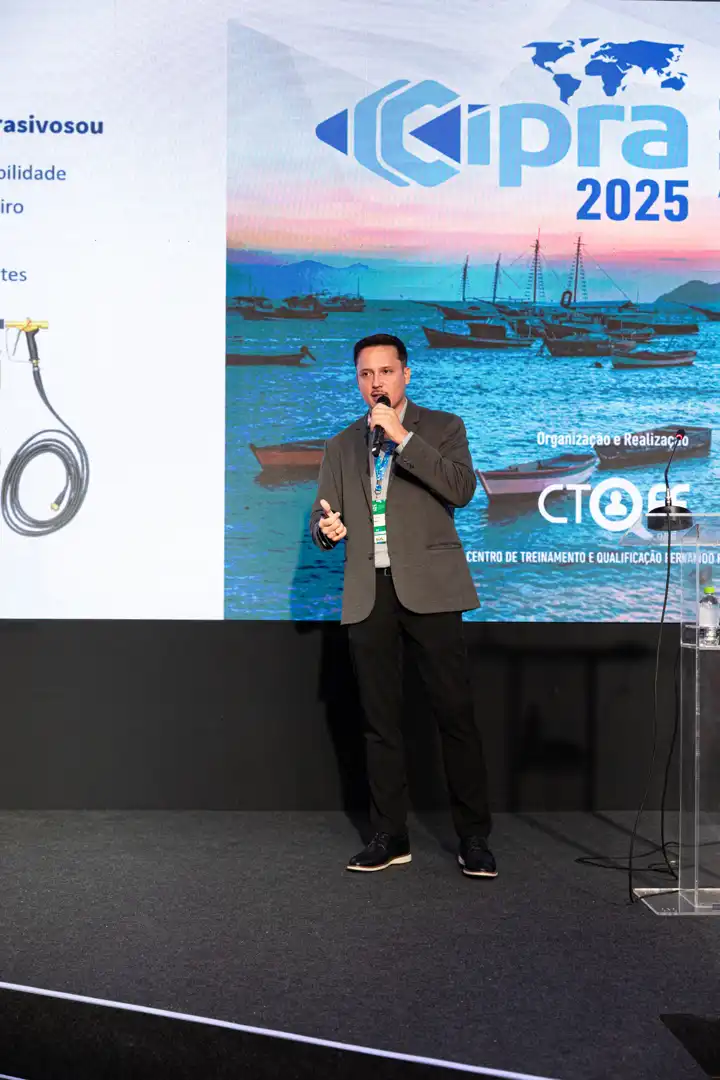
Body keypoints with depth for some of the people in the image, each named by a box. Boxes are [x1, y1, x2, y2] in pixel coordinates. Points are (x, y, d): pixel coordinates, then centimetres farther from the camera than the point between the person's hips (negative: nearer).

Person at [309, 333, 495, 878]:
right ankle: (390, 836, 16)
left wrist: (402, 436, -12)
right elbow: (321, 516, 17)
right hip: (368, 594, 4)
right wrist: (327, 527, -8)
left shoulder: (441, 427, 8)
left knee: (456, 712, -5)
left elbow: (461, 489, -9)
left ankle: (474, 838, 4)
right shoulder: (342, 445, 18)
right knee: (381, 720, 7)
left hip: (428, 588, -3)